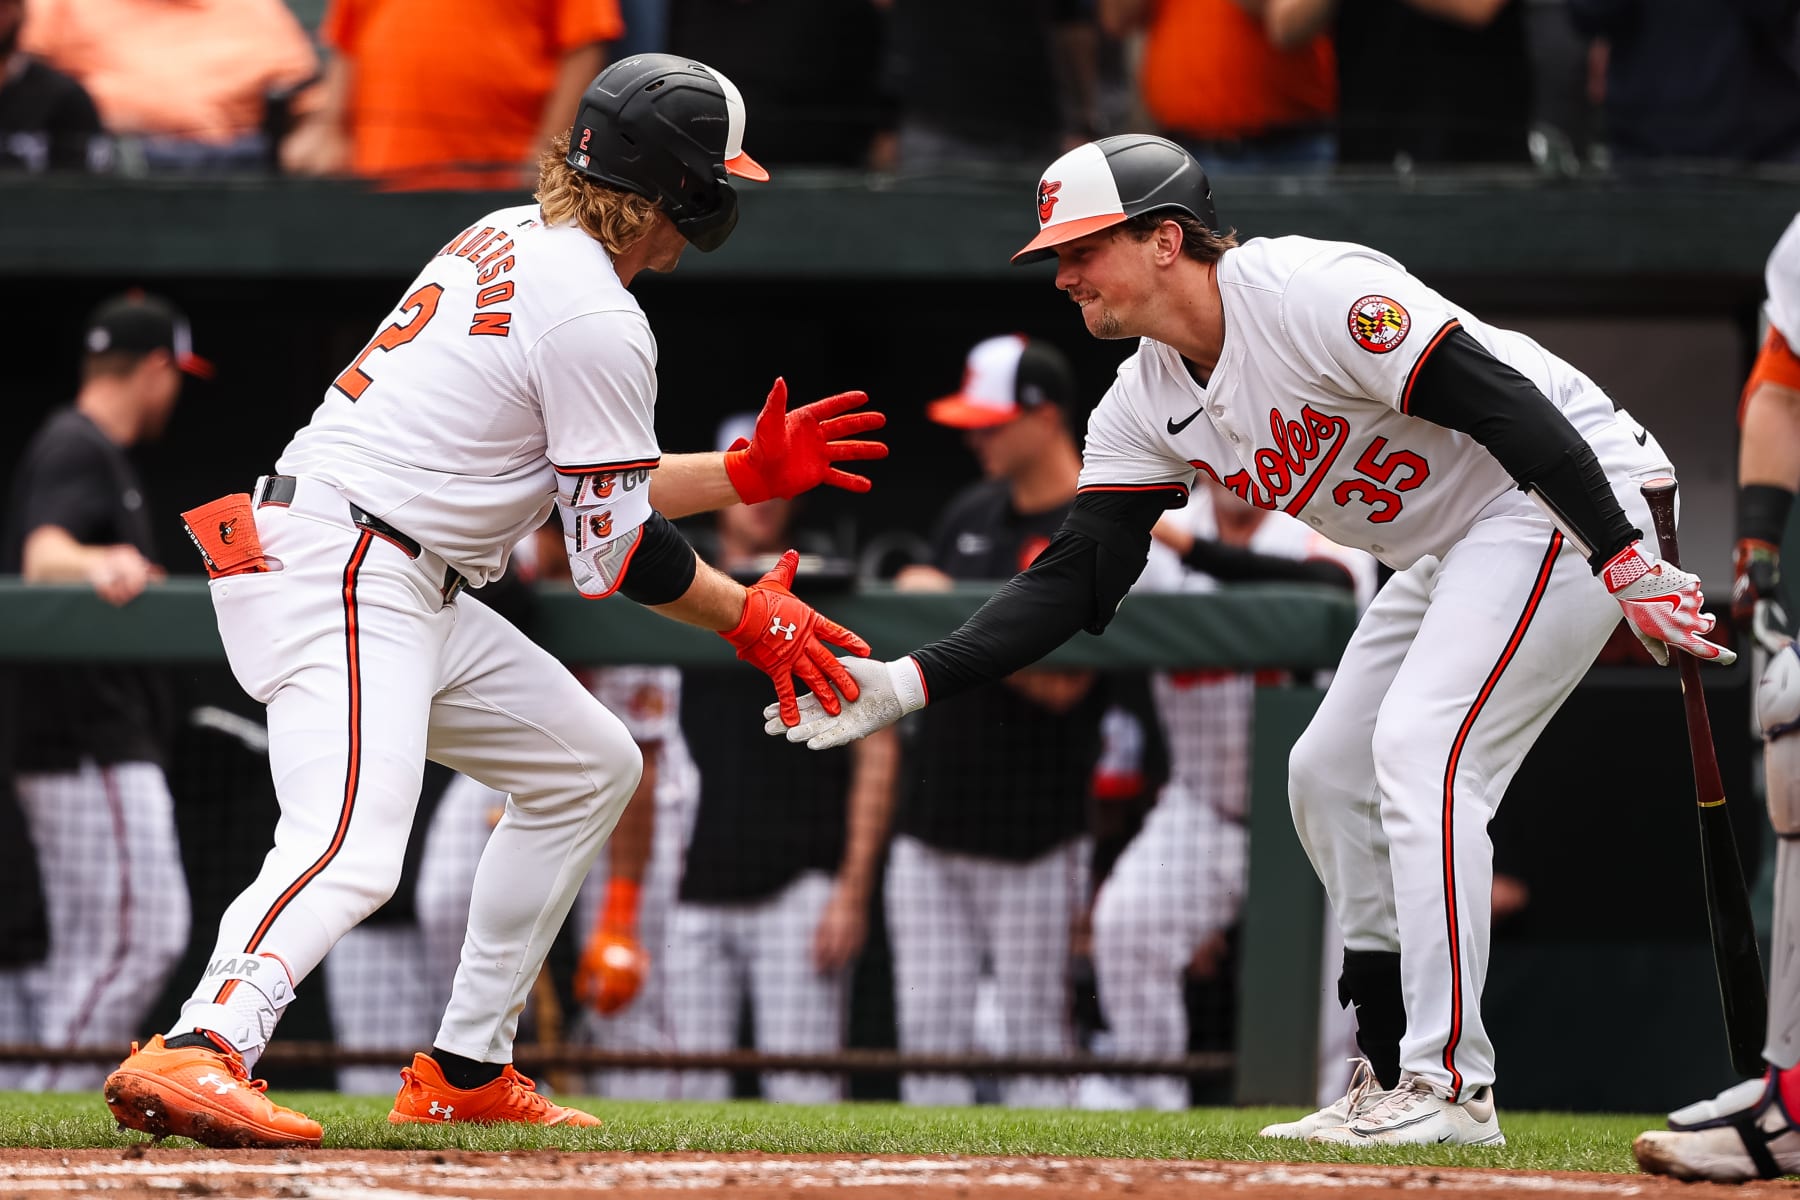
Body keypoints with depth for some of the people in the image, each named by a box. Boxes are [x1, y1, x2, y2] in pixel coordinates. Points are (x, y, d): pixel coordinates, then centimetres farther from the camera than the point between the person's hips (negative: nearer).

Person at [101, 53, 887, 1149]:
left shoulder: (512, 240, 16)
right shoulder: (599, 320, -13)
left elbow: (591, 479, 24)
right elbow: (616, 553, -9)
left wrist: (753, 474, 25)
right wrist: (753, 620, 5)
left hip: (406, 593, 11)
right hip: (346, 574, -11)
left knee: (591, 764, 21)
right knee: (351, 849, -29)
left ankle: (467, 1071, 21)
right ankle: (198, 1054, -51)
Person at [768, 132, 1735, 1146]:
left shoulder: (1307, 294, -25)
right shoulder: (1147, 408, 2)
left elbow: (1508, 406, -29)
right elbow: (1076, 583, -1)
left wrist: (1626, 565, -34)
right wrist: (908, 684, -12)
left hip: (1575, 496, -10)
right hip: (1451, 550, 10)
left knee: (1421, 749, -20)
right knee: (1328, 775, 9)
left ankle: (1450, 1088, -19)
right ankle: (1399, 1082, 16)